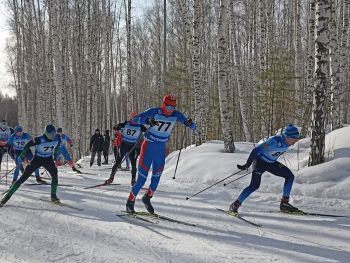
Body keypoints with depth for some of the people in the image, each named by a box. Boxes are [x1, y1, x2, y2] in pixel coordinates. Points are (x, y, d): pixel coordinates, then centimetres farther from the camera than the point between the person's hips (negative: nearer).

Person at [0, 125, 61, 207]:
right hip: (37, 159, -3)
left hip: (48, 159, 3)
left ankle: (53, 196, 1)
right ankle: (8, 196, -1)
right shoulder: (39, 140, -29)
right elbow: (28, 145, -13)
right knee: (23, 178, -7)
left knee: (55, 176, -18)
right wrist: (21, 157, -6)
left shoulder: (57, 139, -16)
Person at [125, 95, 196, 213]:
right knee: (142, 179, -4)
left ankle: (147, 198, 37)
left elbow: (193, 127, -4)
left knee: (156, 179, 11)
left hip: (161, 150, 4)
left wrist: (189, 123, -28)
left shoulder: (176, 115, -6)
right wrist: (148, 120, -41)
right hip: (148, 148, -4)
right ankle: (130, 202, 15)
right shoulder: (154, 112, -16)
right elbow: (135, 119, -22)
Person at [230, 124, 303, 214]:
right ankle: (235, 205, -10)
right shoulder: (275, 141, -33)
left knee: (290, 176, 0)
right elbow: (256, 150, -31)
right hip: (260, 161, -8)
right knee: (255, 185, -21)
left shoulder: (288, 141, -10)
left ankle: (284, 203, 7)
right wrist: (247, 165, -30)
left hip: (271, 163, 8)